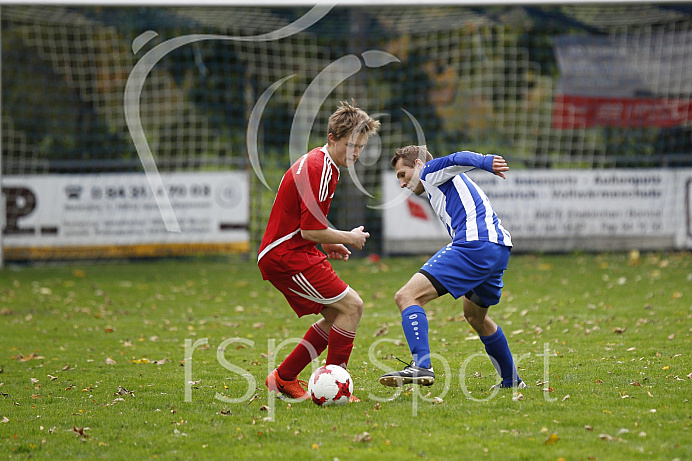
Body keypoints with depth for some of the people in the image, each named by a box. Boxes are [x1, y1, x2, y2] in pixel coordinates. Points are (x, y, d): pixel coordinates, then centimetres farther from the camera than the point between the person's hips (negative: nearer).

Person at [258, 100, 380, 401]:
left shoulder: (317, 162, 15)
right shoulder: (320, 170, -18)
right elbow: (311, 230, -22)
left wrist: (326, 244, 17)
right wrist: (348, 238, -6)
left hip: (280, 254, 11)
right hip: (287, 256, -11)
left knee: (337, 315, 11)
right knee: (351, 306, -13)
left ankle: (284, 378, 14)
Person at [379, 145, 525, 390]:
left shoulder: (430, 172, 8)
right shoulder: (447, 182, 36)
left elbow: (459, 159, -12)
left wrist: (486, 162, -32)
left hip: (475, 244, -10)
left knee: (407, 296, -15)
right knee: (475, 316, 33)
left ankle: (421, 366, -30)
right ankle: (511, 381, 38)